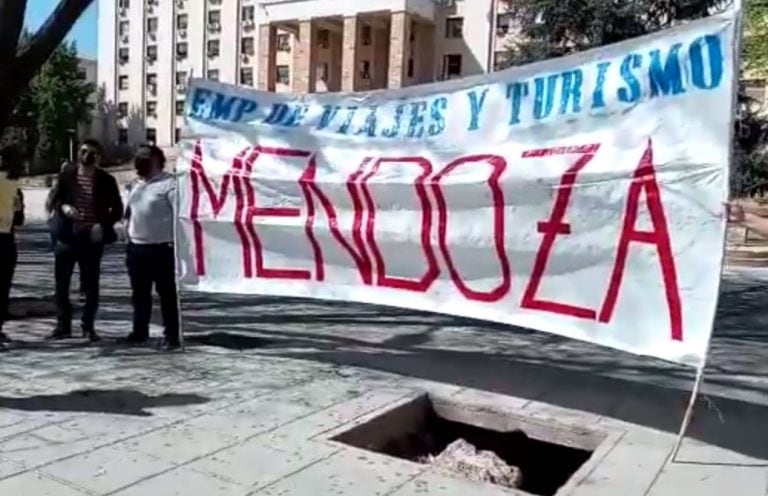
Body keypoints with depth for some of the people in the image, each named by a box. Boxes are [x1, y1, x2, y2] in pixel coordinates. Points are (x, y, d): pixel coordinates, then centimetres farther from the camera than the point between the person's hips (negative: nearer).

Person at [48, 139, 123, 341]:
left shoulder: (106, 180, 0)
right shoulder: (66, 175, 5)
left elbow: (117, 209, 3)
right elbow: (54, 199, 8)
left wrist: (103, 225, -12)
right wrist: (63, 207, -15)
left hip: (92, 238, -2)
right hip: (66, 236, 2)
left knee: (91, 284, 3)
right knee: (61, 282, 5)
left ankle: (88, 326, 14)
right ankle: (63, 325, 16)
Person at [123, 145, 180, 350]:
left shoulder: (168, 183, -10)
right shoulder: (134, 184, 15)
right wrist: (129, 230, 17)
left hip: (161, 248, -8)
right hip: (136, 247, 8)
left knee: (166, 293, -1)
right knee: (139, 293, 15)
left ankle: (172, 335, 6)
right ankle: (139, 331, 27)